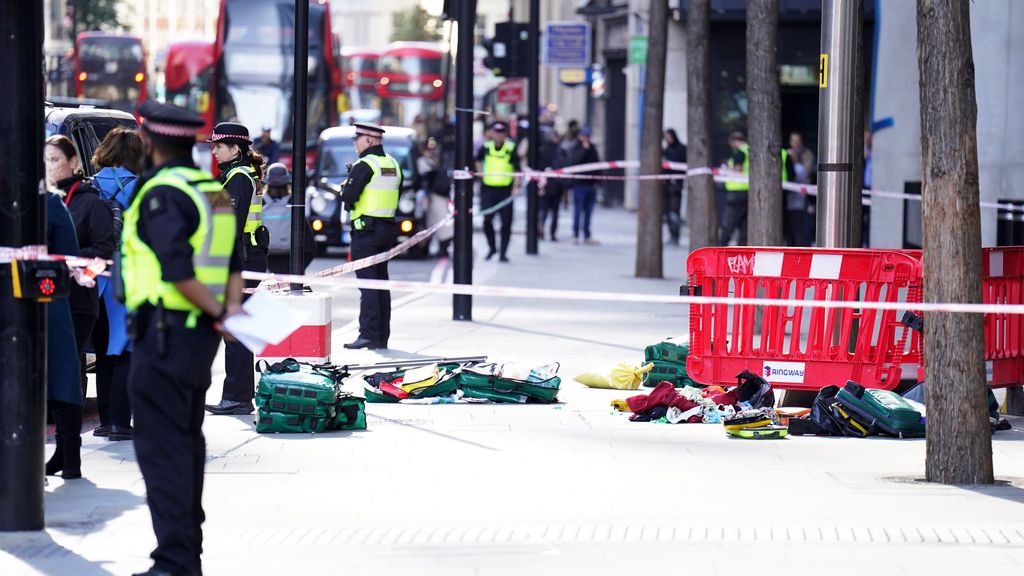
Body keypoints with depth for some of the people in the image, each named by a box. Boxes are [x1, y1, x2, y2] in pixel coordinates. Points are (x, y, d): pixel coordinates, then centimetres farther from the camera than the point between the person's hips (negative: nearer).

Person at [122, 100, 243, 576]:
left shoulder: (161, 194, -15)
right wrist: (233, 308, -1)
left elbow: (178, 270, -23)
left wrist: (219, 313, -13)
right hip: (200, 335, 9)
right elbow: (232, 261, 9)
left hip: (164, 333, -9)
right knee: (187, 442, 18)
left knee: (161, 447, -8)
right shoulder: (214, 190, 13)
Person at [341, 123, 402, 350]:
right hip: (388, 227, 8)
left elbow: (348, 196, -18)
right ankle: (382, 336, 14)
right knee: (381, 281, 12)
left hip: (366, 229, -8)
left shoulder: (364, 165, -13)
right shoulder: (393, 165, 13)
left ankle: (369, 334, -14)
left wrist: (347, 186, 4)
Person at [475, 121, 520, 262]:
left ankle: (503, 252, 8)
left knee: (506, 222, -1)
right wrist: (481, 174, 14)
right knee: (487, 220, -4)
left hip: (506, 189, -2)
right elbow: (478, 160, 24)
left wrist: (515, 187, -17)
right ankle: (491, 248, 17)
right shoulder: (486, 147, 3)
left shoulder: (511, 149, -5)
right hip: (488, 188, 2)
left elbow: (517, 170, -7)